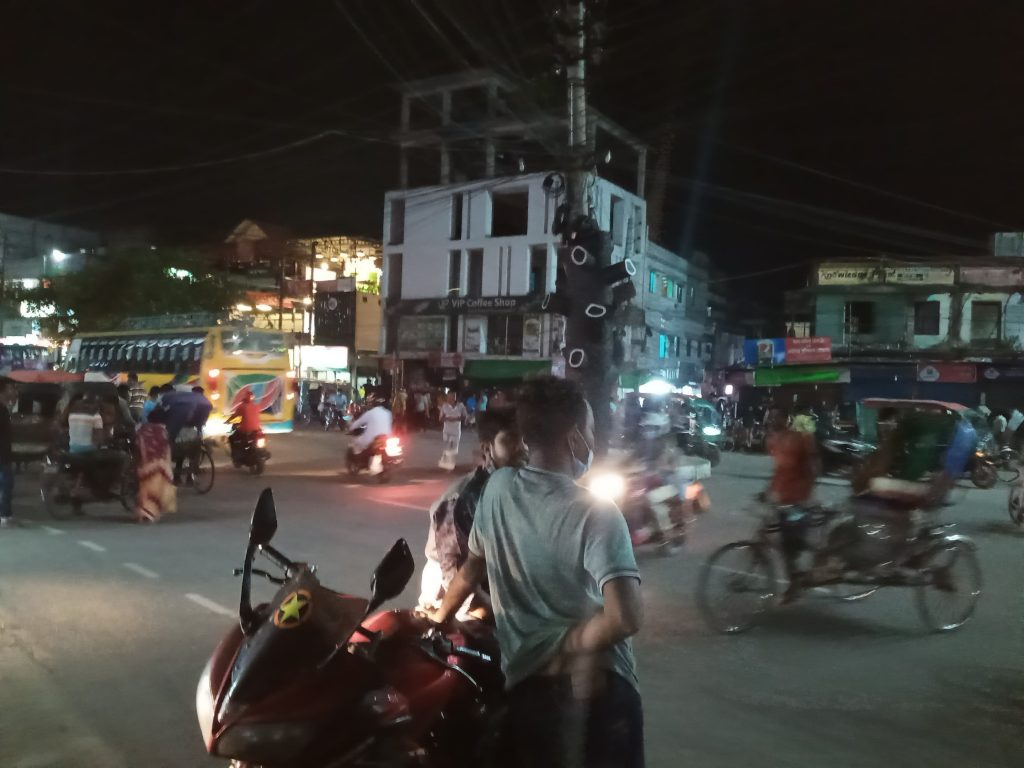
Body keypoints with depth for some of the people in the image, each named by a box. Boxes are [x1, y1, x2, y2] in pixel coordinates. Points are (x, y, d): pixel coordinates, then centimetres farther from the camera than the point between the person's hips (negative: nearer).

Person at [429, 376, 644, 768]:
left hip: (524, 684, 5)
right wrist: (565, 648, -13)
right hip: (595, 689, -4)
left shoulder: (498, 487, -3)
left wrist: (437, 617, 27)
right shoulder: (595, 512, -18)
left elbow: (471, 571, 10)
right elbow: (626, 617, -29)